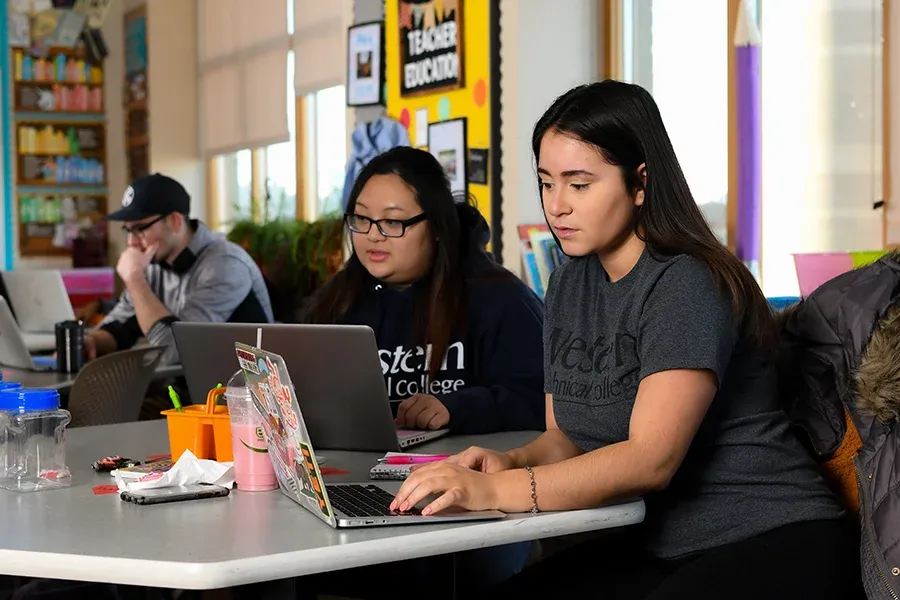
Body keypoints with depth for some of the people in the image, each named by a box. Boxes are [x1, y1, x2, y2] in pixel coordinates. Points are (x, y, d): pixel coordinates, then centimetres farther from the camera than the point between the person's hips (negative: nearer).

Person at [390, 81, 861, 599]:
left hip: (774, 542, -7)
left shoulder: (687, 288, -16)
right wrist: (512, 462, -12)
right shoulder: (569, 285, 9)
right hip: (657, 546, 7)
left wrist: (496, 490, -34)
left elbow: (651, 458, -25)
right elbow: (568, 436, 11)